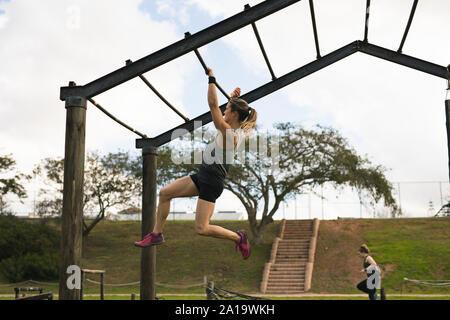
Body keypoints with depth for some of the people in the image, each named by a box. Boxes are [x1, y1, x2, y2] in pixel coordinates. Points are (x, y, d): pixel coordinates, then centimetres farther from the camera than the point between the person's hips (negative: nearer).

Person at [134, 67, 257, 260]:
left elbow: (213, 105, -25)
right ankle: (157, 234, 18)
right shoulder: (239, 131, 4)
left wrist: (211, 78, -17)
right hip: (202, 176, 10)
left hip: (211, 182, -10)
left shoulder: (229, 134, -22)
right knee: (165, 193, 7)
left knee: (202, 229, -8)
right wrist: (233, 99, 14)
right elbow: (225, 117, 26)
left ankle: (238, 237, 11)